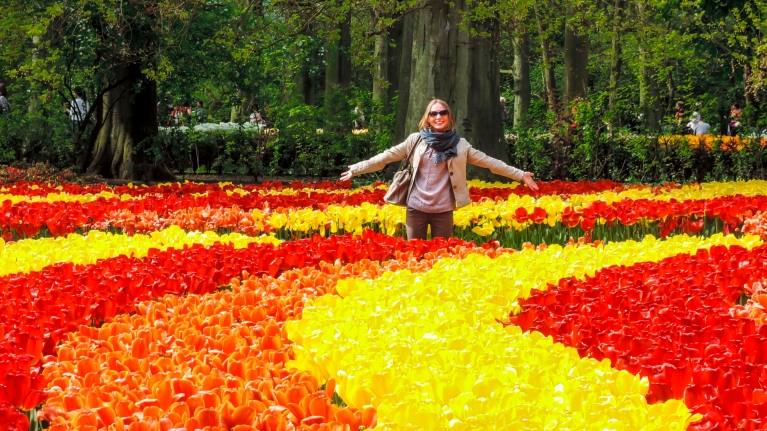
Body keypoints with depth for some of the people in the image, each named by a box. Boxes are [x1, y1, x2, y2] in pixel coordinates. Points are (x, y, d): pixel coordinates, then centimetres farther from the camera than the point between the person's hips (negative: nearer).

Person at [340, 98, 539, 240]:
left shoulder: (459, 145, 5)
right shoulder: (417, 140, 4)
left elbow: (488, 161, 6)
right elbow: (386, 156, 5)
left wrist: (520, 174, 3)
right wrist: (356, 169, 3)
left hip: (443, 210, 0)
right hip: (416, 207, 0)